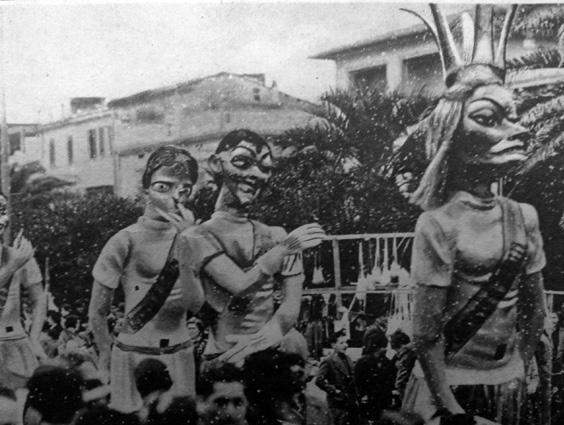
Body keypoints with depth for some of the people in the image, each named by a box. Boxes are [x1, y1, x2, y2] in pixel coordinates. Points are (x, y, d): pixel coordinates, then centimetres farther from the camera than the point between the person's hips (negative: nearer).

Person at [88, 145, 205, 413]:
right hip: (134, 355, -3)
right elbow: (97, 313, -3)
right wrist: (105, 360, 7)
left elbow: (196, 304, -13)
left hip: (180, 355, 4)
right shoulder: (126, 242, -11)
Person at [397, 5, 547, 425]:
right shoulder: (439, 223, -17)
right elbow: (426, 334, -17)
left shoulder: (523, 217, -2)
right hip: (449, 382, -5)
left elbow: (535, 311, 7)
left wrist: (518, 372, 5)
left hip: (506, 382, 5)